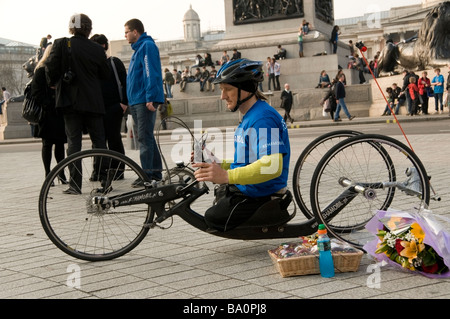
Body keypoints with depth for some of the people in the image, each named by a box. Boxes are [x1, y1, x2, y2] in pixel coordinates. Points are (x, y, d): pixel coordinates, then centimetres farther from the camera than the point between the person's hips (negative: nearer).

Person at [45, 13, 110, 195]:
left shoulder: (61, 44, -4)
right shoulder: (97, 49, 0)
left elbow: (51, 67, -8)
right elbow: (105, 75, 6)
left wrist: (53, 84, 10)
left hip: (70, 100, -1)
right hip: (93, 102, 1)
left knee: (74, 141, 3)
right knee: (99, 141, 8)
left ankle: (75, 184, 0)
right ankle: (105, 180, 8)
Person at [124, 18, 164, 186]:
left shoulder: (148, 46, -9)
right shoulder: (138, 48, 22)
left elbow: (151, 73, -19)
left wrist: (150, 98, -25)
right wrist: (129, 101, 22)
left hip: (145, 101, -11)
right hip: (137, 101, 11)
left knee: (144, 137, -11)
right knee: (146, 137, 13)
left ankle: (147, 175, -10)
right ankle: (156, 171, 19)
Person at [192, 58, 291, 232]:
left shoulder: (263, 118, -23)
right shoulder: (250, 116, 12)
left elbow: (272, 166, -35)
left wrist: (227, 176, -41)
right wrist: (217, 164, 3)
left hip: (261, 198, -11)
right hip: (246, 190, 11)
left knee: (213, 218, -14)